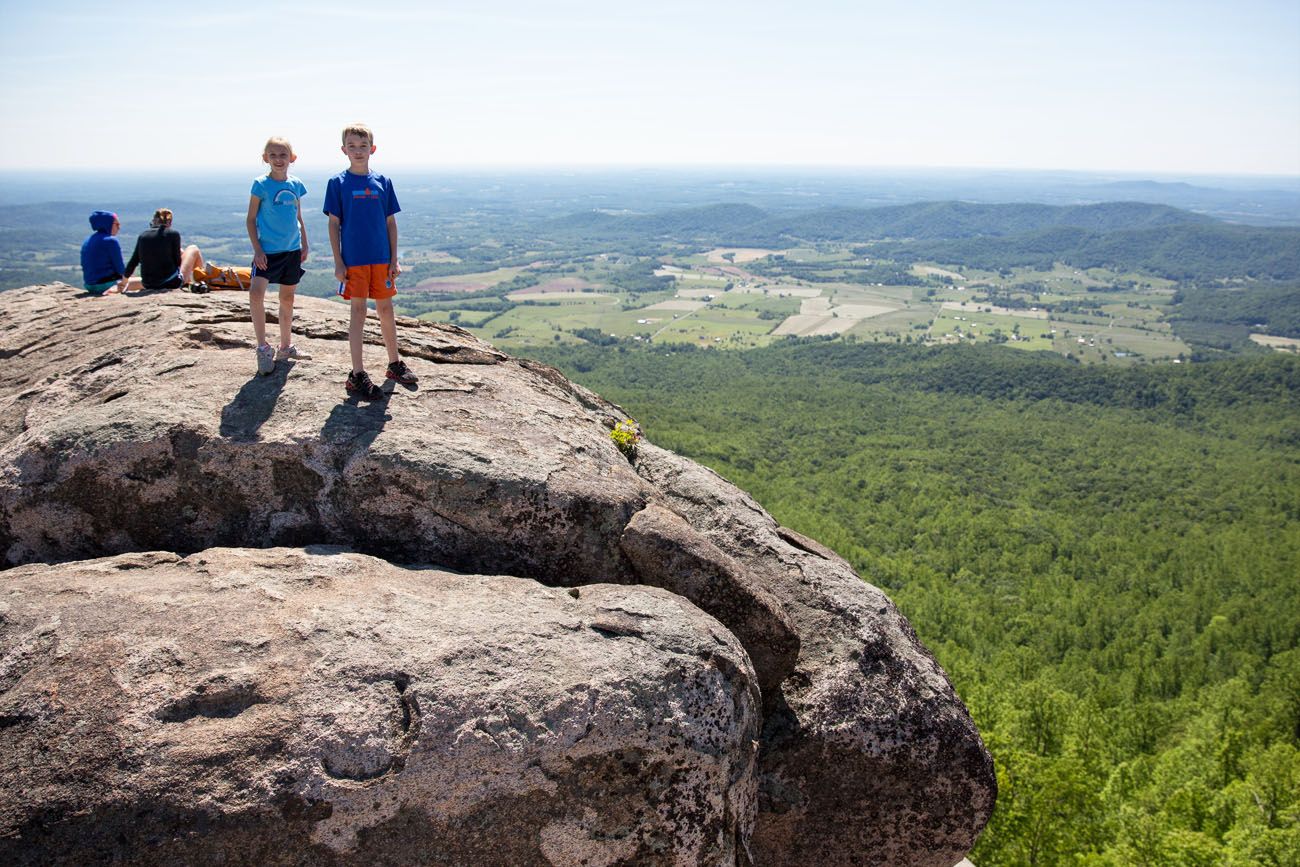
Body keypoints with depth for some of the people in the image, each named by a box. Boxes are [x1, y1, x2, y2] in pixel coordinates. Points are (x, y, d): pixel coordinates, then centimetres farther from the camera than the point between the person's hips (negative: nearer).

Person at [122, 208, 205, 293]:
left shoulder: (143, 235, 6)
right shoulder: (173, 234, -5)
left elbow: (133, 263, 9)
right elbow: (177, 261, -5)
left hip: (149, 286, 5)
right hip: (173, 283, -5)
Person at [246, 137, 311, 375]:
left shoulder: (296, 185, 6)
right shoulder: (261, 185, -7)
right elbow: (251, 219, -4)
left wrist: (304, 246, 11)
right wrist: (257, 249, -12)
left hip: (292, 250, 5)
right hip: (268, 250, -5)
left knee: (287, 299, 14)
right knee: (256, 292, -23)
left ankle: (286, 347, 27)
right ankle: (263, 348, -14)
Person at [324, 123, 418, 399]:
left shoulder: (383, 182, 5)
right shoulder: (338, 183, -3)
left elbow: (390, 223, 7)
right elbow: (334, 224, -2)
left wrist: (394, 260, 3)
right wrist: (338, 263, -7)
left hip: (381, 259, 3)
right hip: (354, 260, -3)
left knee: (386, 309, 11)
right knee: (358, 312, 0)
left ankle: (394, 364, 26)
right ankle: (357, 375, 5)